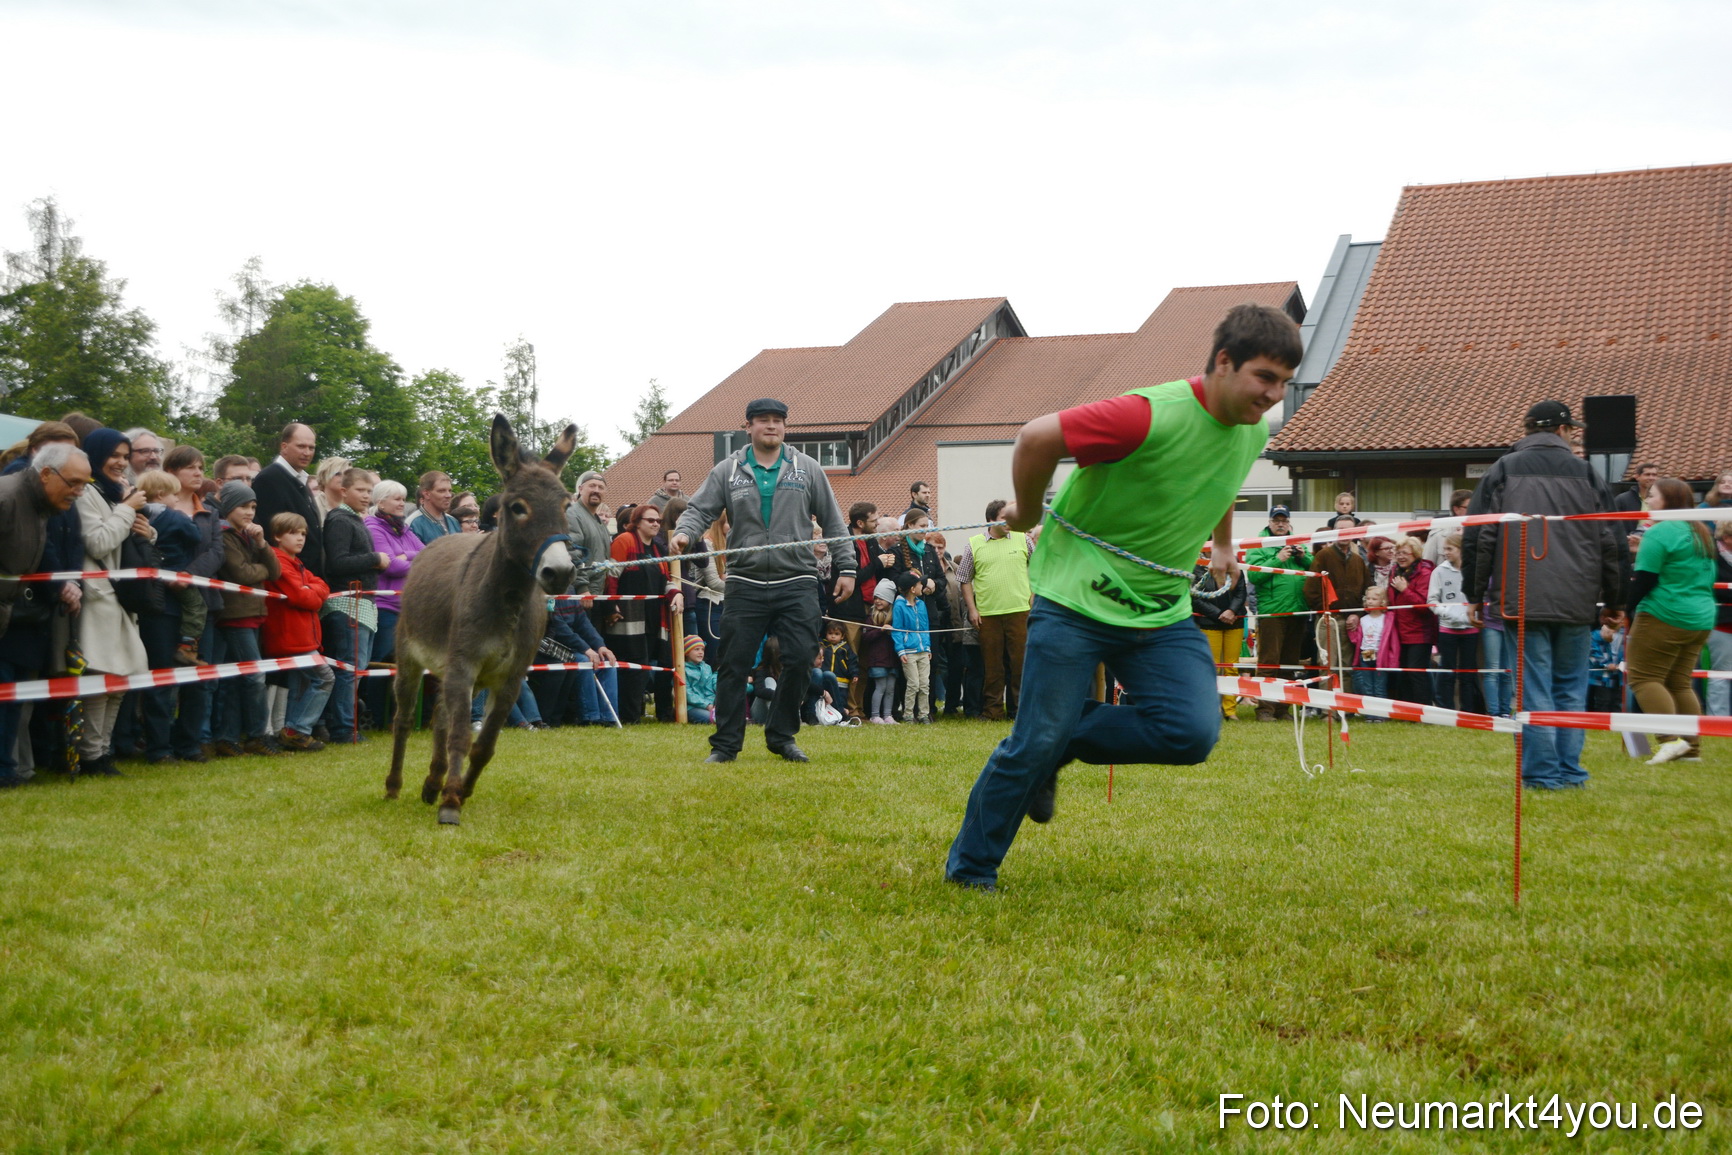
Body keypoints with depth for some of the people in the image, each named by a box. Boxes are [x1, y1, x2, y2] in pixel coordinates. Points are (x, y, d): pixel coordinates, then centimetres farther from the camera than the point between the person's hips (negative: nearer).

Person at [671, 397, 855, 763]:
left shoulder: (807, 469, 10)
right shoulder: (728, 471, 8)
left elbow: (832, 522, 12)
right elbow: (701, 509, 3)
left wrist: (846, 568, 8)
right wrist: (684, 531, -19)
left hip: (797, 583, 0)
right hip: (746, 583, 0)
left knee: (800, 659, -5)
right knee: (733, 664, -1)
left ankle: (782, 735, 12)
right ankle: (725, 743, 8)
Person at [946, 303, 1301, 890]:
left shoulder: (1254, 430, 1)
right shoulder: (1153, 414, -24)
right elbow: (1036, 438, -18)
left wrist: (1222, 546, 37)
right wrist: (1027, 513, -3)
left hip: (1163, 610, 7)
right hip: (1078, 599, -6)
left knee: (1193, 732, -15)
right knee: (1035, 742, -7)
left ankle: (1060, 744, 9)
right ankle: (968, 868, 16)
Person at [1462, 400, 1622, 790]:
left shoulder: (1503, 470, 4)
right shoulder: (1585, 473, 8)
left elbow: (1478, 537, 3)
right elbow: (1609, 541, 9)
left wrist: (1476, 594, 9)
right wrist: (1615, 600, 17)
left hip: (1522, 599, -2)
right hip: (1576, 601, 2)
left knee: (1534, 688, -1)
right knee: (1571, 688, 11)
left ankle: (1542, 773, -3)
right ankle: (1570, 771, 11)